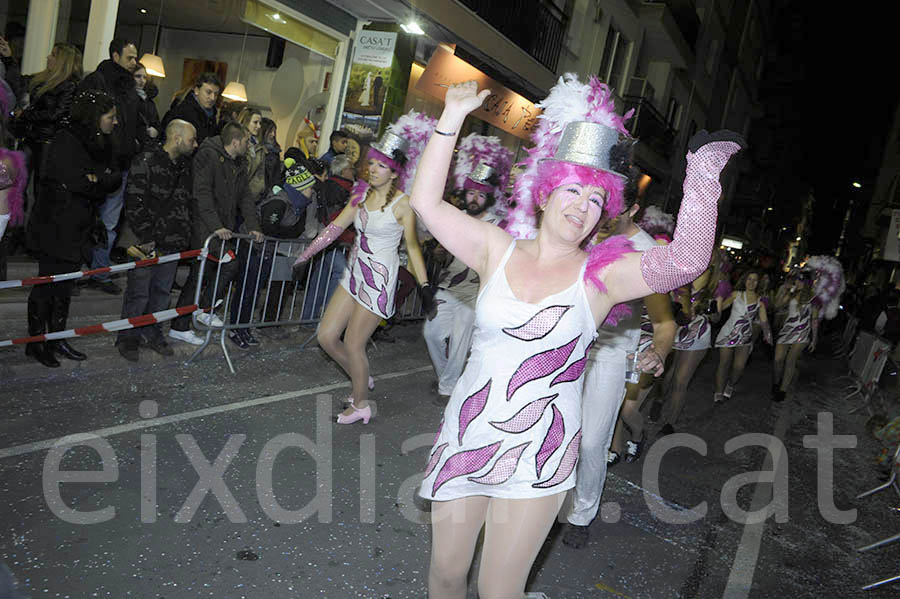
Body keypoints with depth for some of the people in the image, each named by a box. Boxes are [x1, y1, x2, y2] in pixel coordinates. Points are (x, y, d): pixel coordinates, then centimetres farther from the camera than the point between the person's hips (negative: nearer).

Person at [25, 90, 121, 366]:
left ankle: (57, 338, 22)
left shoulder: (103, 144, 11)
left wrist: (98, 178, -15)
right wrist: (104, 179, -9)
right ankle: (35, 341, 11)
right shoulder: (65, 142, -13)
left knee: (65, 284, 13)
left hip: (81, 227, 7)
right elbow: (76, 181, -23)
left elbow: (116, 178, 3)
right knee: (47, 283, 0)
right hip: (55, 227, -7)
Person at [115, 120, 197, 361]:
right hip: (146, 241, -6)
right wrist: (144, 237, -16)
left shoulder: (185, 165, 12)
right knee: (139, 292, -1)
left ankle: (152, 334, 26)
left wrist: (185, 235, 11)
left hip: (172, 242, 7)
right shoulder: (145, 162, -11)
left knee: (162, 290, 13)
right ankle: (127, 338, 14)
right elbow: (134, 203, -14)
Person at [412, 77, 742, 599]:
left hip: (536, 460, -1)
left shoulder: (600, 275, -7)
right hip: (465, 437, 2)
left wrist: (704, 173, -28)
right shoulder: (498, 250, -2)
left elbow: (686, 261, -22)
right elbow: (426, 200, -6)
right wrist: (452, 119, -11)